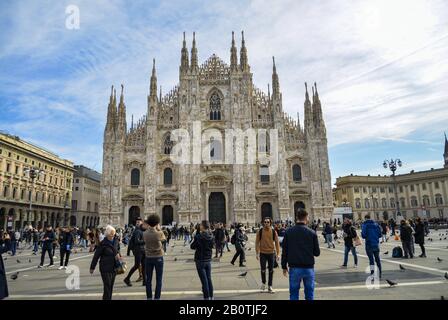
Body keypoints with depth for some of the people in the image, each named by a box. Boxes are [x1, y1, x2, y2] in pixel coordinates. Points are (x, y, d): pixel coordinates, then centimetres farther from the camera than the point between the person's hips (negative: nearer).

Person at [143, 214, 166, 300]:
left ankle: (149, 297, 18)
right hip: (158, 257, -3)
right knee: (158, 280, 7)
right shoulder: (159, 233, -17)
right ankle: (157, 297, 9)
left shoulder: (145, 234, -9)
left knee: (148, 279, 13)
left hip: (148, 257, 3)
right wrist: (159, 229, 11)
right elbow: (163, 238, 4)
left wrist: (149, 228, 8)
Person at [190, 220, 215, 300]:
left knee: (204, 280, 3)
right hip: (208, 260, 5)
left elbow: (192, 246, -8)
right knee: (209, 279, 15)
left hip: (200, 261, -5)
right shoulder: (211, 236, -4)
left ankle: (206, 297, 10)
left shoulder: (199, 236, -19)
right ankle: (211, 296, 23)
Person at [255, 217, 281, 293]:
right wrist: (257, 253, -7)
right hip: (262, 253, -1)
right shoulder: (260, 231, -4)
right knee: (263, 270, 4)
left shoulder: (274, 232, -2)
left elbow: (277, 243, 2)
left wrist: (278, 253, -3)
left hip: (271, 253, 1)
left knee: (271, 270, 8)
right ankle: (263, 283, 30)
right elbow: (257, 242, -2)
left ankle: (270, 287, 21)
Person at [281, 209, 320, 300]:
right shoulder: (312, 233, -5)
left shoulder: (288, 232, -3)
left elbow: (284, 251, 0)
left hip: (294, 268, 0)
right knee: (309, 294, 12)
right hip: (308, 268, 0)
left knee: (294, 294, 9)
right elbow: (317, 252, -1)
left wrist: (284, 266, 9)